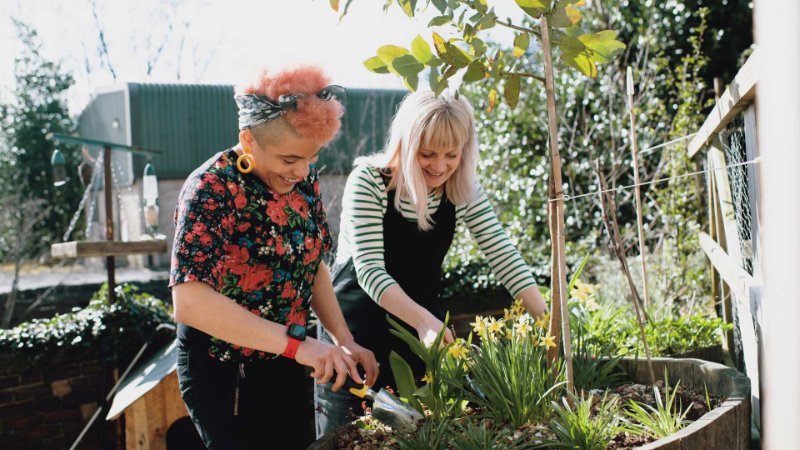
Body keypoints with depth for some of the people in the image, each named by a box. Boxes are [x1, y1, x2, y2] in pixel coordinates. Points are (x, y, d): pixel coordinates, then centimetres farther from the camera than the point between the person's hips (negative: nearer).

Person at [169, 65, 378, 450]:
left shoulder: (304, 177, -3)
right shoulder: (212, 189, -23)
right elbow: (189, 302, -33)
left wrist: (345, 343, -4)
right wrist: (297, 343, -37)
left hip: (288, 368, 6)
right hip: (224, 375, -6)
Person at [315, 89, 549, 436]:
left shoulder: (463, 191, -7)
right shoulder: (369, 181, -19)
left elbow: (504, 257, -9)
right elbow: (369, 270, -26)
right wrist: (424, 320, -40)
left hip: (421, 331, 4)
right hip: (356, 333, -4)